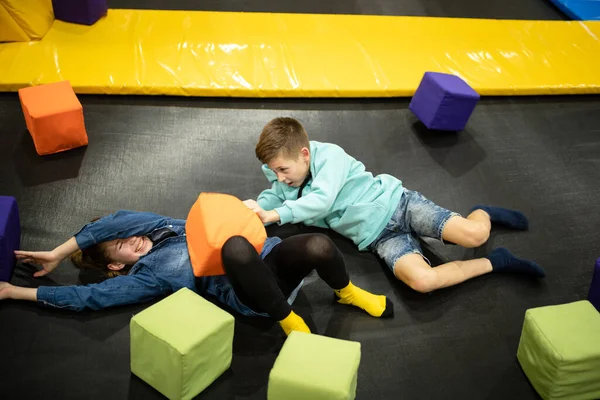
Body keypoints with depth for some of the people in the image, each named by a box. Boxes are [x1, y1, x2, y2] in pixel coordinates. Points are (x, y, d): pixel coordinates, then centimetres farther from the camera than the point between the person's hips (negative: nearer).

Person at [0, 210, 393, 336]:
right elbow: (85, 296, 1)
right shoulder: (145, 277, 4)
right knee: (235, 246, -40)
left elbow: (116, 220, 4)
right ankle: (287, 320, -19)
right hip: (252, 297, -5)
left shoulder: (159, 228, 17)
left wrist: (58, 252, 12)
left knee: (319, 246, -29)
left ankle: (347, 292, 7)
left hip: (269, 254, 5)